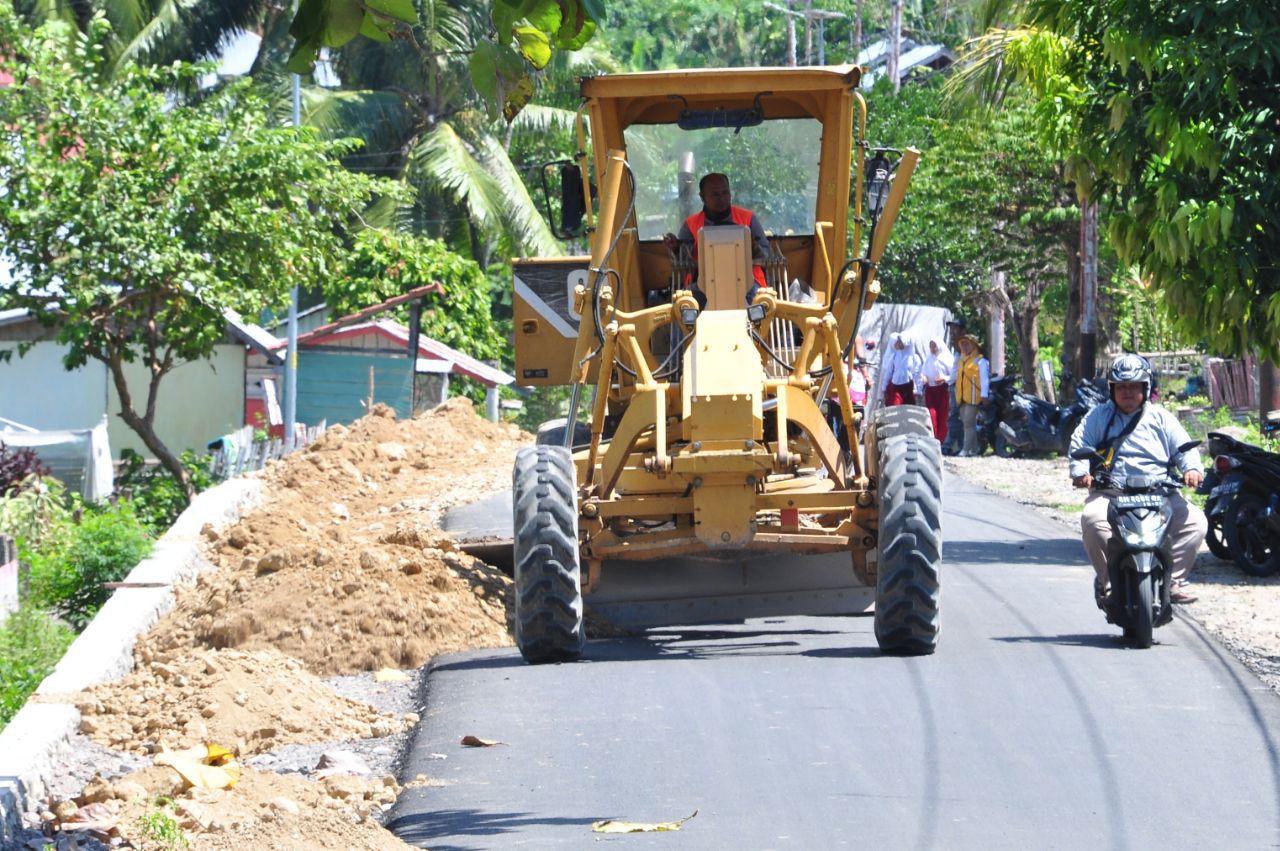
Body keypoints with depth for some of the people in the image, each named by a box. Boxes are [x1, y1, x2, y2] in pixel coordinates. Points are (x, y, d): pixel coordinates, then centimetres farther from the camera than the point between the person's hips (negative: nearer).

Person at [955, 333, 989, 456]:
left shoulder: (980, 361, -3)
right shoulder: (962, 361, 21)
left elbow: (984, 379, -9)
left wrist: (984, 395, -17)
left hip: (973, 398, -8)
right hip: (962, 398, 8)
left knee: (969, 423, -12)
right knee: (965, 423, 9)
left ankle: (967, 449, -15)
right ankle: (975, 448, 15)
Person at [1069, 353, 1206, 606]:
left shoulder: (1161, 418, 15)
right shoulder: (1099, 417, 14)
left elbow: (1184, 447, 10)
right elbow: (1079, 444, 7)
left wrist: (1192, 469, -12)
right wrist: (1080, 472, -14)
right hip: (1110, 493, -1)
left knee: (1195, 521, -21)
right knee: (1092, 519, -35)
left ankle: (1173, 580, -12)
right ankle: (1108, 580, -20)